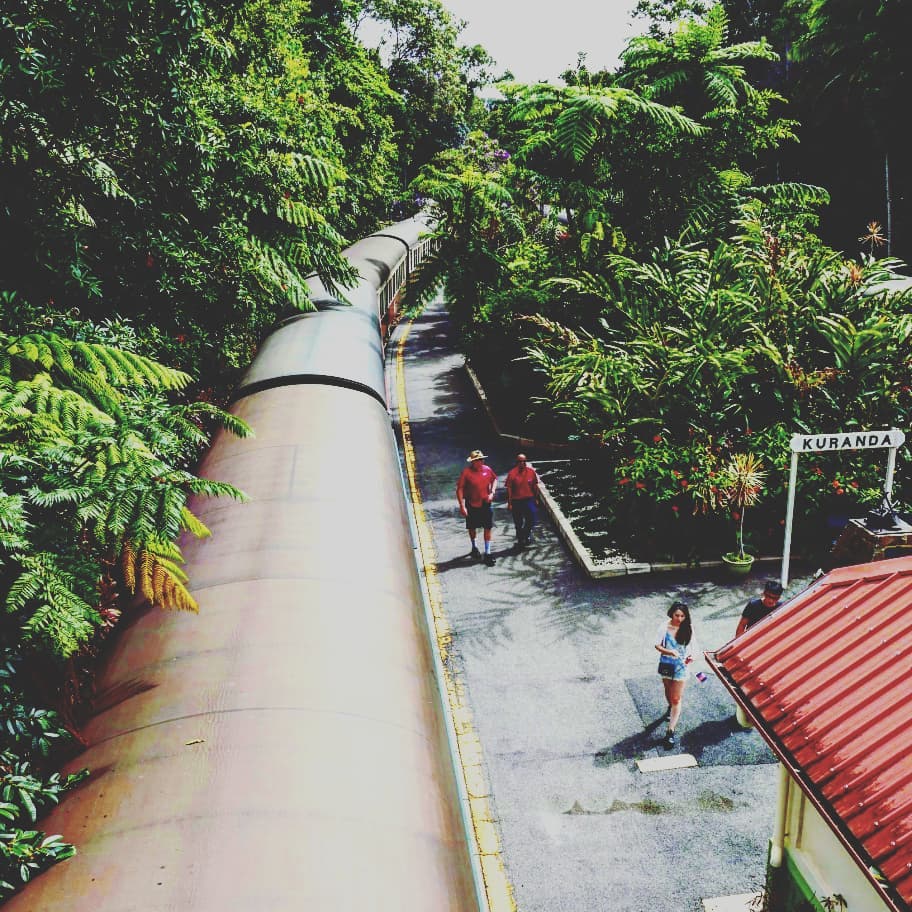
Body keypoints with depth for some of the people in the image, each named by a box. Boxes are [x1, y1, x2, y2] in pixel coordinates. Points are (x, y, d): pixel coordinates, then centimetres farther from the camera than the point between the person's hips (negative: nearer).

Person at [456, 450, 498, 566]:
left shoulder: (487, 469, -4)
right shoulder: (466, 472, -15)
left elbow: (494, 479, 15)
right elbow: (459, 489, -13)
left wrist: (492, 493, 0)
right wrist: (462, 506, -18)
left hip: (486, 504, 2)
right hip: (472, 505, -2)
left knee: (488, 528, 1)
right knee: (472, 527, 16)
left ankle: (487, 553, 8)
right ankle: (474, 547, 41)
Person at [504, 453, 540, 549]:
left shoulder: (531, 472, -2)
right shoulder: (512, 473, -9)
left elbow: (535, 486, 8)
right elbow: (509, 489, -6)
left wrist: (536, 498, 10)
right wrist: (509, 503, -7)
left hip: (529, 499, 1)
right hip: (516, 501, -1)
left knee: (531, 520, -4)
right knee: (518, 523, 8)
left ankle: (527, 533, 27)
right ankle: (520, 541, 25)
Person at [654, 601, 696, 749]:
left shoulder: (688, 628, -10)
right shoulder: (665, 626, -14)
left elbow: (691, 645, 0)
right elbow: (657, 645, -13)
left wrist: (690, 655, -21)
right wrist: (669, 652, -30)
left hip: (681, 665, -1)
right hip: (666, 663, 1)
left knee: (676, 699, -2)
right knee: (668, 690, 25)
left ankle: (671, 732, 1)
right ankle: (671, 707, 58)